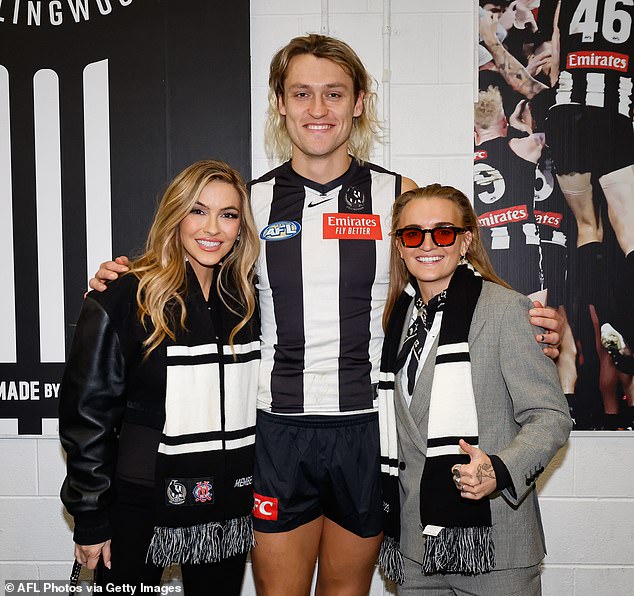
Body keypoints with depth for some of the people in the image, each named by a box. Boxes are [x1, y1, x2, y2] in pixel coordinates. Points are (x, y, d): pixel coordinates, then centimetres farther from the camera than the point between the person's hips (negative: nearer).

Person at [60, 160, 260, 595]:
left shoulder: (246, 299, 3)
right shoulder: (122, 301, -12)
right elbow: (88, 416, -9)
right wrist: (90, 521, -8)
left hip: (230, 508, 4)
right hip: (141, 509, -4)